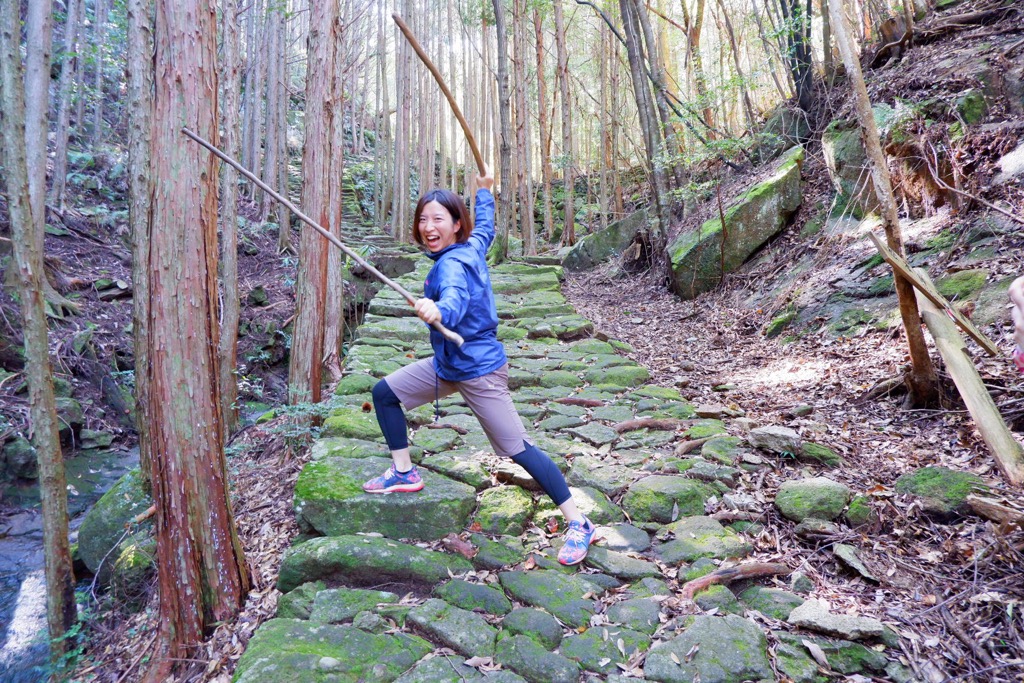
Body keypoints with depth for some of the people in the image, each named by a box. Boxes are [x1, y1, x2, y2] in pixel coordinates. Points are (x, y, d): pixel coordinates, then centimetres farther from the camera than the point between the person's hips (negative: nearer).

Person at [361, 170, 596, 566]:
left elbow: (457, 300, -44)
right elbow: (485, 225, 23)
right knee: (384, 393, 13)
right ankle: (404, 474, 26)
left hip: (478, 371, -10)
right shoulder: (473, 246, 1)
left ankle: (578, 524, 5)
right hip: (447, 364, 10)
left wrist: (438, 311, -66)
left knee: (519, 449, -6)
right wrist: (484, 191, 40)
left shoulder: (452, 264, -23)